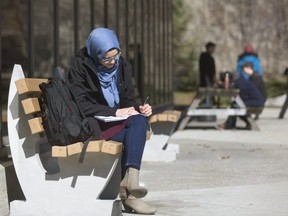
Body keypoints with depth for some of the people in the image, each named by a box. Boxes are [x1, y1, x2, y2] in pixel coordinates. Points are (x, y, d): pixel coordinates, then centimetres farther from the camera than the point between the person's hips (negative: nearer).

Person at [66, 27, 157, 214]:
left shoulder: (123, 67, 9)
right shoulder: (80, 65, -9)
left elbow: (128, 100, 15)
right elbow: (79, 104, -16)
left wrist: (139, 109, -10)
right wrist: (115, 112, -21)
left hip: (117, 122, 6)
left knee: (139, 121, -28)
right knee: (136, 128, -29)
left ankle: (128, 183, -39)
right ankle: (129, 188, -33)